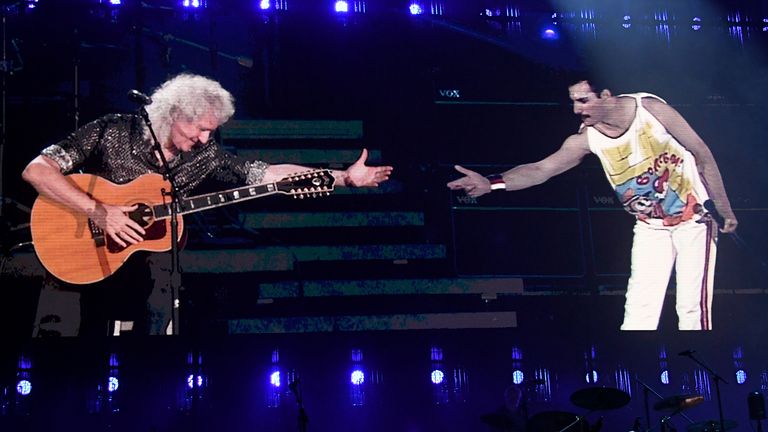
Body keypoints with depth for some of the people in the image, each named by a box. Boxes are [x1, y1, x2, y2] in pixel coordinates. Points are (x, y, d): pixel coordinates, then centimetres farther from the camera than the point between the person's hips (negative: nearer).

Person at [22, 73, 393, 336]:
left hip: (147, 254, 3)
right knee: (58, 325, -20)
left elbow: (266, 173, 2)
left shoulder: (203, 156, 2)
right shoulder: (113, 130, -9)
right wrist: (98, 211, -25)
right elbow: (36, 169, -14)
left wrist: (345, 177, -2)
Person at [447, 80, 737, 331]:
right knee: (638, 312, -4)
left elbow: (703, 155, -11)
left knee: (692, 308, -7)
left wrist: (725, 212, -5)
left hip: (693, 219, -3)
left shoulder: (651, 108, -21)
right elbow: (541, 169, -20)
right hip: (650, 227, 3)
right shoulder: (586, 139, -14)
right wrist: (491, 183, -38)